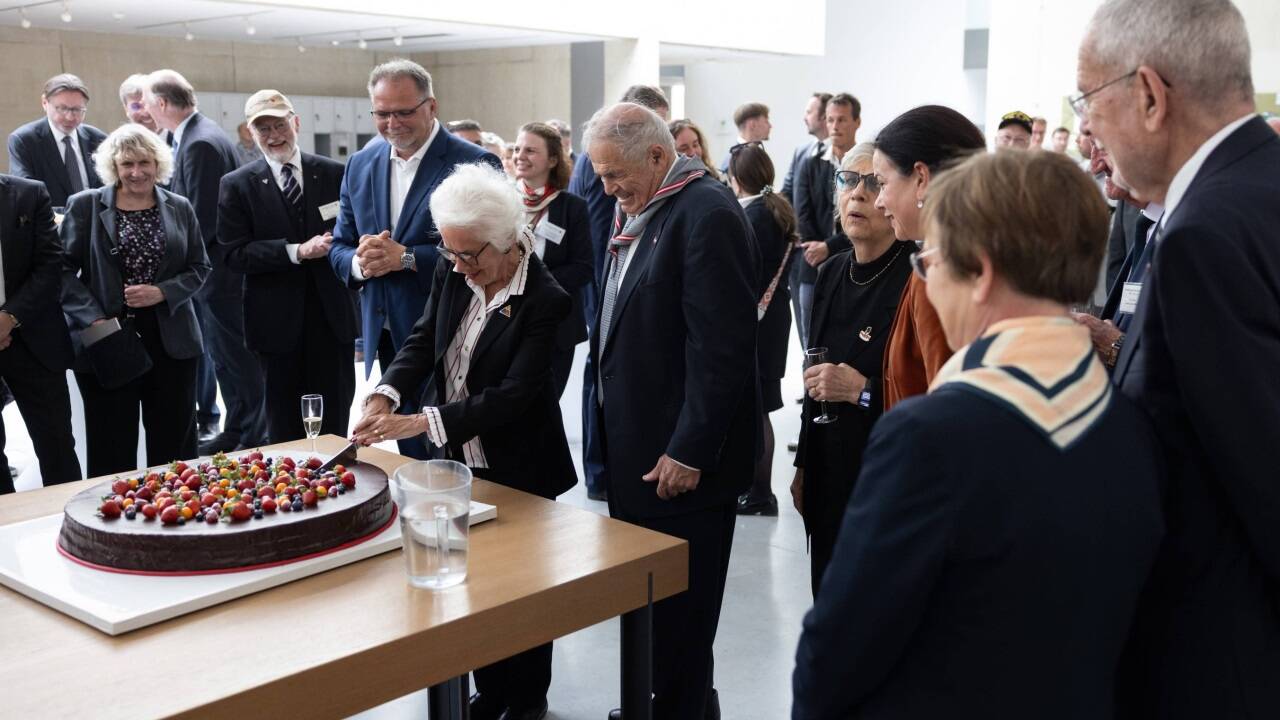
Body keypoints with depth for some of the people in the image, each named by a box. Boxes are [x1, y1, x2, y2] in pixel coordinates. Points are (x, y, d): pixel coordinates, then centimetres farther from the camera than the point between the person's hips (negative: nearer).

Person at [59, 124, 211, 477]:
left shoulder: (179, 208, 8)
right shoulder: (85, 205, 2)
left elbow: (199, 267, 8)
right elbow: (64, 268, -1)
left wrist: (162, 293, -10)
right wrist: (94, 319, -13)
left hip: (172, 340, 2)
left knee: (173, 441, 7)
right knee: (112, 446, 4)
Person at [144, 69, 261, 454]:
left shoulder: (201, 143, -19)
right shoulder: (195, 135, 11)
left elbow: (203, 218, -22)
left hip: (218, 269, -10)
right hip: (212, 267, 10)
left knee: (232, 354, -1)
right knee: (223, 353, 15)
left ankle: (254, 436, 8)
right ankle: (236, 432, 25)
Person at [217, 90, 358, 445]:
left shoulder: (334, 174, 5)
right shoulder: (237, 185, 1)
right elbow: (234, 255, -7)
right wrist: (297, 251, -17)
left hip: (332, 317, 1)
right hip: (278, 322, -1)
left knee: (334, 424, 8)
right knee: (284, 430, 9)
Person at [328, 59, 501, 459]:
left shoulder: (475, 166, -10)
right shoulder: (361, 164, 10)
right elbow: (339, 247, 14)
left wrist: (406, 257, -22)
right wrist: (358, 262, -10)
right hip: (383, 338, 5)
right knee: (408, 457, 14)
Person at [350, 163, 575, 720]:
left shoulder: (545, 301, -23)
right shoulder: (451, 271, -4)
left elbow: (514, 394, -26)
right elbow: (424, 340, 2)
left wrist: (424, 422, -31)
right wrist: (387, 394, -17)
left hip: (517, 471, -5)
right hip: (458, 462, 6)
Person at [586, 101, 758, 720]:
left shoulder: (706, 214, -15)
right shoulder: (637, 214, 14)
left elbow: (722, 347, -20)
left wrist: (689, 453, -19)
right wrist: (613, 437, 15)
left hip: (682, 462, -9)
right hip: (636, 449, 9)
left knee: (678, 623, 2)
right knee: (645, 610, 17)